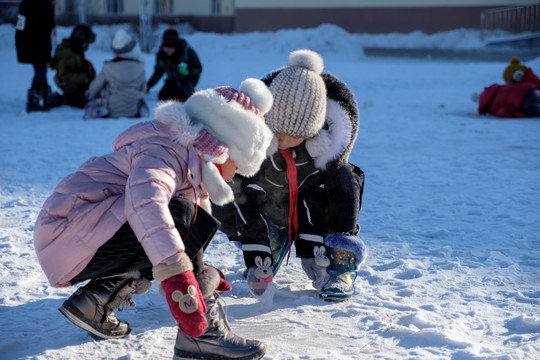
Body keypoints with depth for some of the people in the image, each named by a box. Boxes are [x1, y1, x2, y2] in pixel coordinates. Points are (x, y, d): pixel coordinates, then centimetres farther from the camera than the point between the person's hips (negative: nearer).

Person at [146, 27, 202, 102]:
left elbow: (198, 68, -19)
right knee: (162, 96, -11)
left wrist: (188, 71, -40)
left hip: (190, 77, -4)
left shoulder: (187, 51, -25)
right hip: (173, 79, 5)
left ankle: (191, 95, -11)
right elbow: (158, 73, -1)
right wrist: (148, 86, -11)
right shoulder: (161, 55, -15)